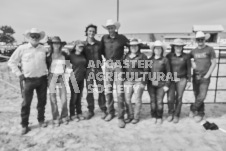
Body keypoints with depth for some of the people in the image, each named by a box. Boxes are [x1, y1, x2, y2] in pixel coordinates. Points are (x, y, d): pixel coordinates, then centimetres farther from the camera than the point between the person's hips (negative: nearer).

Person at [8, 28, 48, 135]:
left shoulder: (44, 49, 4)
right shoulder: (22, 48, -2)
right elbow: (11, 62, 4)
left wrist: (47, 72, 5)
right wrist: (19, 74, -2)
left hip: (42, 79, 2)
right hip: (29, 80, -2)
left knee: (42, 101, 11)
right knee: (26, 103, 2)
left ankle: (41, 120, 29)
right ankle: (24, 125, 16)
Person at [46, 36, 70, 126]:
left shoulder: (64, 55, 3)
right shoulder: (49, 55, -4)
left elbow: (68, 65, 12)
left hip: (61, 77, 2)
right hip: (52, 77, -2)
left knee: (64, 98, 1)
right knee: (53, 99, 2)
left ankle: (64, 116, 18)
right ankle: (55, 118, 14)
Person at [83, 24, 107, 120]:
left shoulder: (99, 44, 6)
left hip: (98, 69, 0)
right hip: (88, 69, 0)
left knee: (101, 90, 0)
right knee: (89, 91, 5)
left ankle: (103, 110, 13)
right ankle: (90, 111, 19)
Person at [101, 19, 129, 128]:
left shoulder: (121, 38, 0)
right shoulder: (104, 38, 6)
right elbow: (102, 50, 14)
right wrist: (107, 57, 2)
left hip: (118, 65, -3)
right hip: (108, 65, 3)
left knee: (120, 91, -8)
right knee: (108, 91, 6)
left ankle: (121, 117, 1)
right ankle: (110, 112, 24)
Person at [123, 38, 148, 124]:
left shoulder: (142, 57, -3)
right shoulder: (126, 56, 10)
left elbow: (146, 70, -5)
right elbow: (123, 68, 15)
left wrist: (143, 82, -10)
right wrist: (123, 80, 10)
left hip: (139, 81, -4)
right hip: (128, 81, 4)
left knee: (137, 100, 2)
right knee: (127, 99, 4)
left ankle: (136, 117, 18)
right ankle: (130, 116, 21)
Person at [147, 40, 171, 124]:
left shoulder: (165, 60, 0)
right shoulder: (150, 59, 7)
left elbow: (168, 72, 1)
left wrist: (167, 84, -4)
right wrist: (146, 83, 6)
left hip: (161, 84, -2)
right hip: (151, 84, 2)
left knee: (159, 101, -3)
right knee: (153, 101, 4)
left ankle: (159, 117, 16)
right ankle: (154, 116, 21)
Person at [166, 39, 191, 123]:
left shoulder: (186, 56, -3)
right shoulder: (169, 56, -4)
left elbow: (189, 69, 2)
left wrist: (189, 81, 1)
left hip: (182, 79, 0)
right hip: (170, 79, 0)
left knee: (179, 98, 5)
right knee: (170, 98, -4)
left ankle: (176, 115, 24)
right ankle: (171, 113, 23)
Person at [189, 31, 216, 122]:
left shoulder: (210, 49, -2)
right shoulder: (194, 51, 7)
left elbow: (213, 63, -3)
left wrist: (207, 75, -9)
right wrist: (192, 64, 0)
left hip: (205, 77, -3)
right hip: (195, 76, 3)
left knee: (202, 96, -11)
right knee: (197, 96, 8)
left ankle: (193, 108, 12)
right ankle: (200, 113, 23)